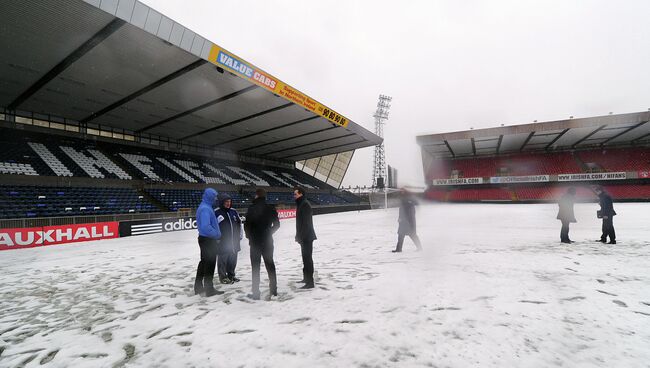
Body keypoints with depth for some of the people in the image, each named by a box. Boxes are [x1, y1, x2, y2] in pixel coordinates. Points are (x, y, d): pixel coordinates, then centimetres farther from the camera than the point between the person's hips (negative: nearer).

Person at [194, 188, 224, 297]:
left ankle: (198, 287, 30)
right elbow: (206, 227, -29)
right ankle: (209, 289, 9)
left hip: (204, 238, 10)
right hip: (208, 240, -10)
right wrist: (217, 234, -17)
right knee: (210, 264, -1)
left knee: (204, 262, 19)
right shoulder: (205, 209, -21)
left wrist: (216, 233, 8)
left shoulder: (204, 207, 11)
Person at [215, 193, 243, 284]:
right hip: (222, 242, -6)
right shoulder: (216, 213, -11)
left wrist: (239, 235, 15)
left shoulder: (233, 212, 8)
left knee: (233, 259, 15)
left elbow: (239, 223, 17)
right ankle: (223, 277, 15)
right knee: (223, 259, 2)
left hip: (234, 241, 6)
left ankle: (231, 275, 30)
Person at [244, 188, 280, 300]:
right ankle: (274, 289, 22)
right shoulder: (271, 208, 0)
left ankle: (256, 293, 5)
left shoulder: (252, 208, -12)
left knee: (255, 266, 3)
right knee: (270, 264, 15)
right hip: (267, 241, 4)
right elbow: (277, 224, 4)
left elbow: (247, 224, -12)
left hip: (255, 241, -4)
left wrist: (249, 235, 6)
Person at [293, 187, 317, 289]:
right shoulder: (301, 204, 14)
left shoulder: (305, 205, -18)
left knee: (307, 258, -7)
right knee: (306, 257, 19)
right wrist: (299, 236, 19)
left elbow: (306, 223, -23)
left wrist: (300, 237, -23)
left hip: (307, 236, -11)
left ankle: (310, 282, -3)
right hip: (304, 236, 11)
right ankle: (306, 277, 32)